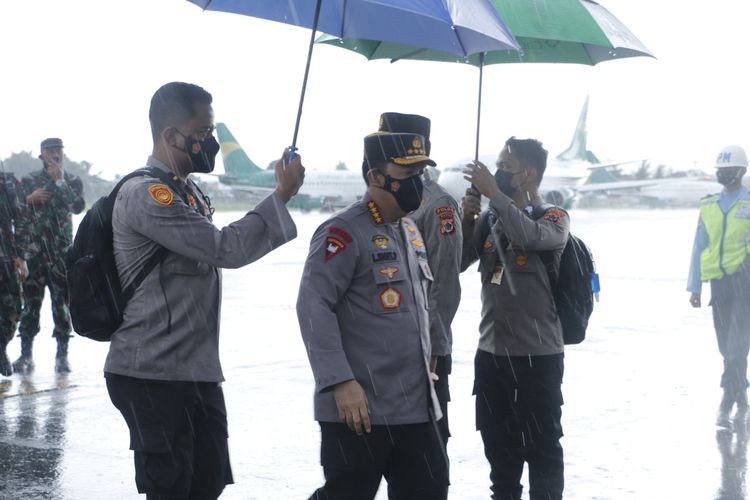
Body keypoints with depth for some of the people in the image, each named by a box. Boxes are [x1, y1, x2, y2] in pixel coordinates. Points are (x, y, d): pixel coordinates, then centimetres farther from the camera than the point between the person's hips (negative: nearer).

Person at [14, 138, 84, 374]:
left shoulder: (73, 181, 6)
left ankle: (62, 355, 4)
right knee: (30, 303, 0)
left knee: (62, 303, -1)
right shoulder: (28, 181, 10)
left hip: (62, 252, -1)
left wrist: (60, 180, -14)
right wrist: (30, 199, -9)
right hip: (33, 251, 1)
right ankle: (25, 355, 4)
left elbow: (78, 206, -13)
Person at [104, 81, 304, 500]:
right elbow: (225, 249, -20)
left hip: (199, 371, 9)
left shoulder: (189, 191, 16)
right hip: (152, 375, -9)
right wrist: (282, 196, -13)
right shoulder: (146, 195, -16)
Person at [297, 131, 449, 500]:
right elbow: (313, 307, -20)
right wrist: (340, 382, -25)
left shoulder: (411, 232, 15)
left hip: (415, 406, 8)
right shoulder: (344, 233, -13)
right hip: (359, 408, -8)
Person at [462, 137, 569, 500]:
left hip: (538, 354, -5)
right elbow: (456, 264, 2)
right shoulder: (490, 217, 6)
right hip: (491, 351, 5)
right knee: (498, 442, 18)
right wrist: (466, 218, -9)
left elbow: (529, 235, -29)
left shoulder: (555, 218, -7)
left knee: (542, 446, 3)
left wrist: (493, 192, -25)